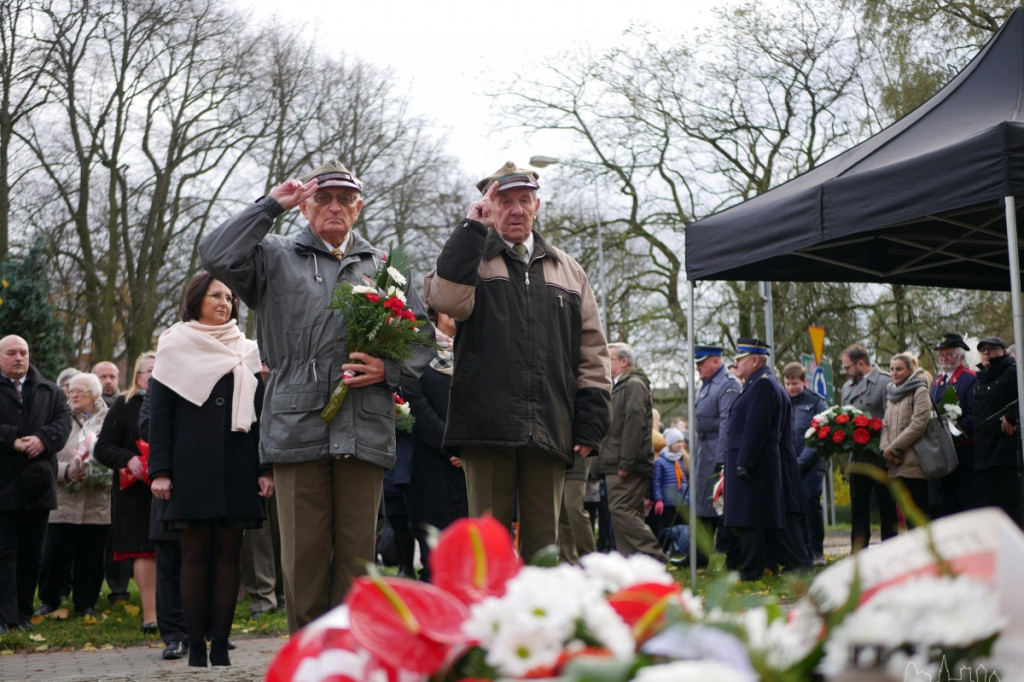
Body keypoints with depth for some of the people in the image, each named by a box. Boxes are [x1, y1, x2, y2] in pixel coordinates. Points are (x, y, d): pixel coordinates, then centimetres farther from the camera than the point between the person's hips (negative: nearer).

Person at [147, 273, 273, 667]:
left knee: (228, 552, 0)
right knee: (195, 552, -2)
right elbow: (159, 414, 4)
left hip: (237, 467, 2)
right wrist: (159, 470, -6)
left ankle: (221, 644, 2)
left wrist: (265, 468, 2)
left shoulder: (245, 351, 15)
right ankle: (196, 645, 3)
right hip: (191, 467, -2)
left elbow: (258, 411, 12)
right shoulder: (174, 347, 9)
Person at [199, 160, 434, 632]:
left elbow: (423, 336, 17)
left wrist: (390, 369, -3)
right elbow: (216, 256, -5)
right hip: (297, 428, -2)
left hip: (365, 431, 2)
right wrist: (271, 205, 0)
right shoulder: (275, 257, 14)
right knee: (303, 553, -1)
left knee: (357, 552, 2)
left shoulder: (383, 267, 19)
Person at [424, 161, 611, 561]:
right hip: (486, 424, -2)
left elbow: (593, 352, 16)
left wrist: (591, 422, 6)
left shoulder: (568, 271, 20)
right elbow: (449, 300, -14)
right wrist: (473, 228, -7)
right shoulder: (470, 261, 12)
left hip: (549, 432, 3)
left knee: (543, 542, 5)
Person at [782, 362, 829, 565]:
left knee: (811, 503, -10)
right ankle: (804, 551, 13)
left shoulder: (817, 403, -1)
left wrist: (800, 462, -14)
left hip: (811, 465, -3)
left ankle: (817, 551, 2)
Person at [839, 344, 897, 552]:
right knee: (858, 510, 9)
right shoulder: (847, 388, 15)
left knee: (887, 509, 4)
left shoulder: (885, 383, -7)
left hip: (880, 458, -6)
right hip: (857, 458, 6)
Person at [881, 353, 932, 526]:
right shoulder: (893, 394, 19)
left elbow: (918, 425, -14)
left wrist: (893, 447, -11)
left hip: (914, 463, -7)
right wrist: (885, 448, -4)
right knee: (908, 516, 7)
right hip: (897, 465, 7)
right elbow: (885, 425, 15)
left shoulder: (919, 391, -4)